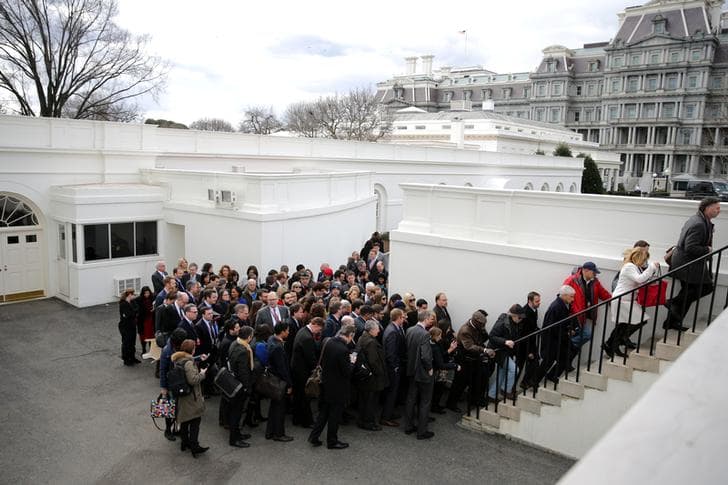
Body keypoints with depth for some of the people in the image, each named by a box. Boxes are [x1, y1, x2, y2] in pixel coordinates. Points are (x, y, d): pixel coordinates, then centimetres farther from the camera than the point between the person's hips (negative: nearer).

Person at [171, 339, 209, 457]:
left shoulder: (176, 360, 3)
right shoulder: (188, 363, -23)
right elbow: (193, 380, -26)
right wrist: (202, 373, -11)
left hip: (181, 396, 9)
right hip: (191, 397, -9)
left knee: (184, 420, 19)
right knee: (195, 421, 1)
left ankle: (185, 443, 31)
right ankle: (194, 446, 4)